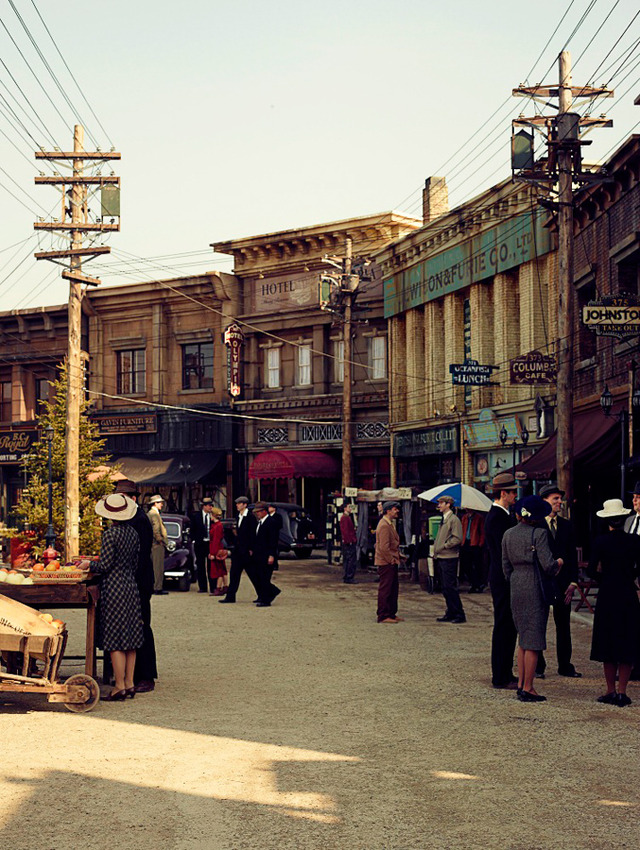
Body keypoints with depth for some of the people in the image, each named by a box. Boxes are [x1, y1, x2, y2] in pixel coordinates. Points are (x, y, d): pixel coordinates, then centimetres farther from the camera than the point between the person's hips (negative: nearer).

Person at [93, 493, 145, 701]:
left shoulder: (110, 534, -14)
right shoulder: (133, 532, 6)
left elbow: (105, 565, -14)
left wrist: (90, 566, 4)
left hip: (114, 588, -7)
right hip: (131, 585, 7)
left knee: (115, 639, -3)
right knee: (130, 638, 10)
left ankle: (120, 686, -2)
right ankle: (129, 683, 14)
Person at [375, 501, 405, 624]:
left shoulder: (389, 524, 17)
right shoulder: (384, 526, -17)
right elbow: (383, 547, -23)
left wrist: (398, 556, 16)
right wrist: (392, 560, -16)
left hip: (391, 563, 10)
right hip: (386, 563, -10)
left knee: (393, 589, 14)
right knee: (385, 589, -5)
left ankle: (391, 614, 21)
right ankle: (383, 616, 0)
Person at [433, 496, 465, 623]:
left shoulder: (454, 520, -10)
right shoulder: (444, 520, 18)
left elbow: (457, 538, -17)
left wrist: (444, 546, -15)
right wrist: (436, 553, 15)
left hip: (449, 558, -9)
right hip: (441, 558, 9)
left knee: (450, 587, -9)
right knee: (445, 588, 11)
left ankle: (459, 615, -5)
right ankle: (450, 613, 16)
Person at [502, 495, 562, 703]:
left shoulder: (508, 534, 5)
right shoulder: (539, 534, -13)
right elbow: (548, 565, -17)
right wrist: (558, 563, 5)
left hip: (516, 588, 6)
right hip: (535, 588, -6)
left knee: (524, 638, 17)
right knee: (533, 640, -1)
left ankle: (521, 684, 18)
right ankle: (528, 688, 0)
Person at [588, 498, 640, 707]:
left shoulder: (600, 541, -7)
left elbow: (591, 571, -9)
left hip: (607, 596, 0)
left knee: (607, 644, 9)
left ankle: (611, 691, 9)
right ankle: (621, 691, 2)